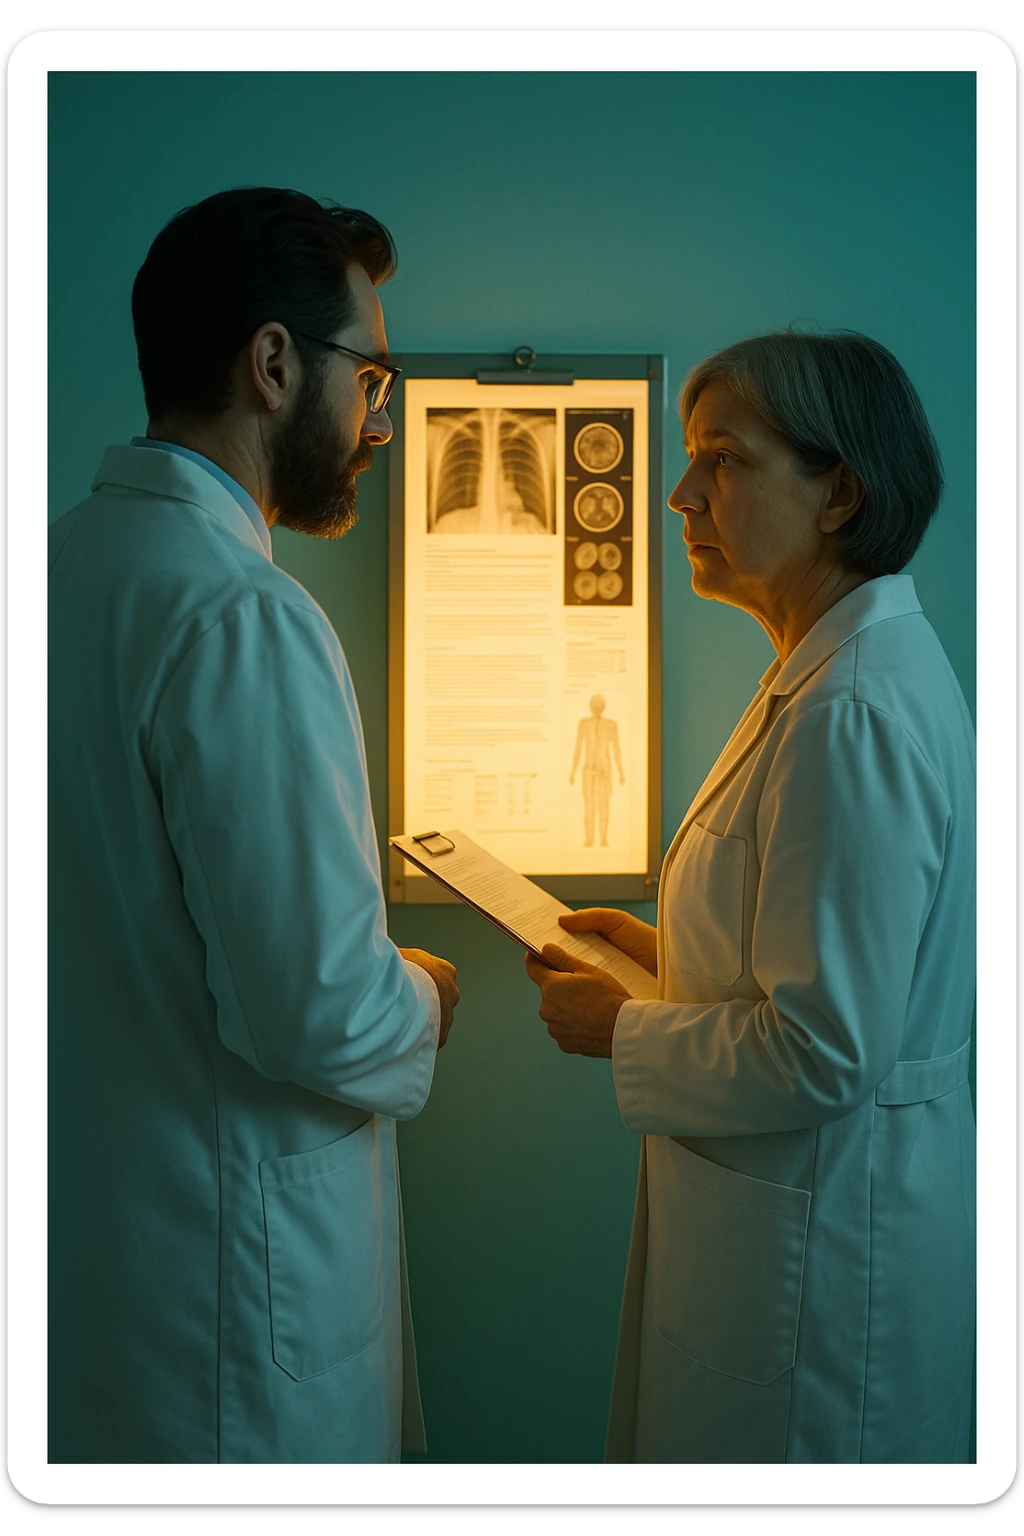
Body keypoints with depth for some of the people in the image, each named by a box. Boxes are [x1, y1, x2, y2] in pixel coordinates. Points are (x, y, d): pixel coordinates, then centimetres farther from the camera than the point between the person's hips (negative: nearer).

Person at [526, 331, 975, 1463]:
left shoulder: (854, 714, -26)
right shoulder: (843, 667, 7)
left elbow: (822, 1054, -26)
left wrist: (619, 1031, -13)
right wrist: (666, 950, 8)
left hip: (819, 1229, -10)